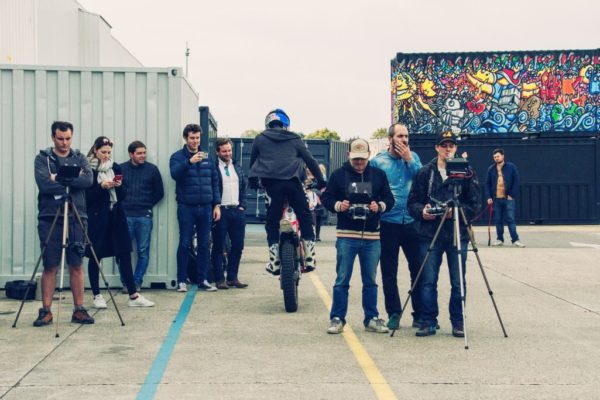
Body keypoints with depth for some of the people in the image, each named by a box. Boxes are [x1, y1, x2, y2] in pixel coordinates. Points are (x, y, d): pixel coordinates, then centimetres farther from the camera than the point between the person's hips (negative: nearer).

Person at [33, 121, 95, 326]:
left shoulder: (79, 158, 11)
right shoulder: (42, 158, 4)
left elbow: (88, 180, -8)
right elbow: (44, 184, -13)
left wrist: (58, 179, -13)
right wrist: (72, 180, -11)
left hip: (76, 218, 2)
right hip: (50, 218, -2)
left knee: (76, 265, 3)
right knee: (50, 266, 0)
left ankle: (79, 310, 9)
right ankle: (46, 311, 8)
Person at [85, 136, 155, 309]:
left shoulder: (115, 168, 10)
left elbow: (123, 196, 12)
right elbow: (86, 196, -9)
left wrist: (119, 186, -8)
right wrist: (101, 186, -19)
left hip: (116, 217, 5)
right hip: (96, 217, -4)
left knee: (124, 254, 3)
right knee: (95, 256, 2)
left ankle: (133, 295, 6)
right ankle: (97, 296, 13)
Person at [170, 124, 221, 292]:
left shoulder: (207, 158, 12)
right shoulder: (177, 157, 2)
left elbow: (215, 182, 13)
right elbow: (175, 173, -17)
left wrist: (217, 204, 6)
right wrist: (190, 162, -31)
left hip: (206, 207, 3)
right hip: (186, 207, -3)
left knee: (204, 245, 6)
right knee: (185, 244, 0)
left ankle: (202, 280, 13)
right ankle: (181, 280, 6)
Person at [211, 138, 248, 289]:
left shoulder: (237, 167, 15)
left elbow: (244, 186, 18)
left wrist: (242, 205, 7)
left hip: (237, 210, 6)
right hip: (220, 211, -6)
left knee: (237, 246, 7)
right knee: (218, 247, 1)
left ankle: (232, 277, 17)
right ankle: (219, 279, 7)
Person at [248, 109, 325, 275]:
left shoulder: (260, 139, 17)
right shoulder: (294, 139, 16)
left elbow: (252, 161, 25)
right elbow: (310, 160, 14)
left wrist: (253, 181, 38)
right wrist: (320, 180, 18)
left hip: (272, 184, 0)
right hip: (293, 182, 0)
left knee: (272, 222, 9)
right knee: (305, 218, 11)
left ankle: (274, 261, 3)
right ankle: (309, 257, 4)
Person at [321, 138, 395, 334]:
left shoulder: (379, 175, 8)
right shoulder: (338, 174, 3)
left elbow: (389, 199, 10)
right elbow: (326, 198, 6)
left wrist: (380, 206, -10)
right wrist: (337, 205, -14)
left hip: (372, 237, 2)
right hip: (346, 236, -2)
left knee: (370, 281, 10)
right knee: (342, 280, 1)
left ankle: (372, 319, 18)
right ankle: (337, 318, 9)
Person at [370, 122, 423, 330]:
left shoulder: (413, 157, 10)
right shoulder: (378, 161, 1)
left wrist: (409, 159, -8)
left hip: (411, 221, 2)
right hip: (388, 223, -2)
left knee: (418, 269, 3)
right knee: (389, 272, 4)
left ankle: (420, 314, 13)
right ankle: (394, 314, 16)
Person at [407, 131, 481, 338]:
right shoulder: (425, 172, 6)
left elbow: (475, 204, 0)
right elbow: (412, 202, 7)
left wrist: (456, 211, -14)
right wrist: (422, 211, -12)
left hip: (458, 235, -1)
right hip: (430, 235, 1)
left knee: (458, 282, 3)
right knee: (428, 281, 2)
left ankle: (458, 322, 16)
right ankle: (428, 322, 12)